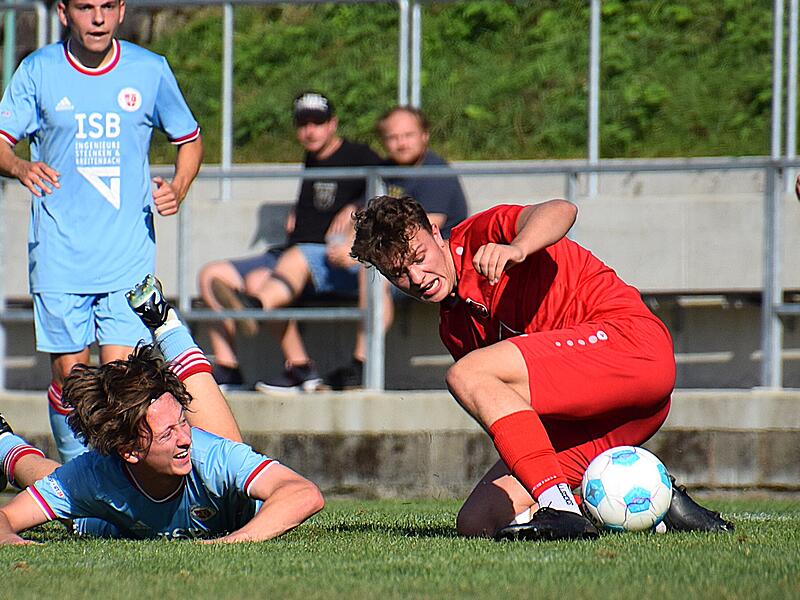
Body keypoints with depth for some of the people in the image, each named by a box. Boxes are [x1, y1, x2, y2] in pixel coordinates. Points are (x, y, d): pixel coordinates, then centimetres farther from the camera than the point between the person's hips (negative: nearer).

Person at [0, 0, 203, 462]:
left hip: (128, 255, 0)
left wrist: (178, 188, -4)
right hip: (60, 255, 0)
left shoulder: (150, 70, 3)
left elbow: (189, 139, 16)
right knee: (68, 372, 1)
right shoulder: (39, 71, 1)